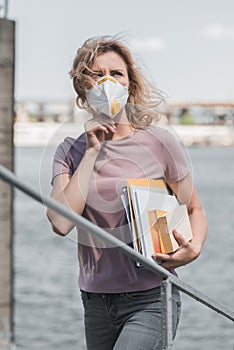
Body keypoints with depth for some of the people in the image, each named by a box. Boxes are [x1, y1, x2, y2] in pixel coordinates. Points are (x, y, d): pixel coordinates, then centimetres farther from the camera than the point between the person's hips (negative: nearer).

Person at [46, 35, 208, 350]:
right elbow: (61, 223, -11)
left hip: (150, 300, -4)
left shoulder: (158, 142, -2)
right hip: (96, 302, 4)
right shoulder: (71, 151, 5)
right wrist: (93, 152, -9)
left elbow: (194, 210, 8)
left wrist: (194, 248, -13)